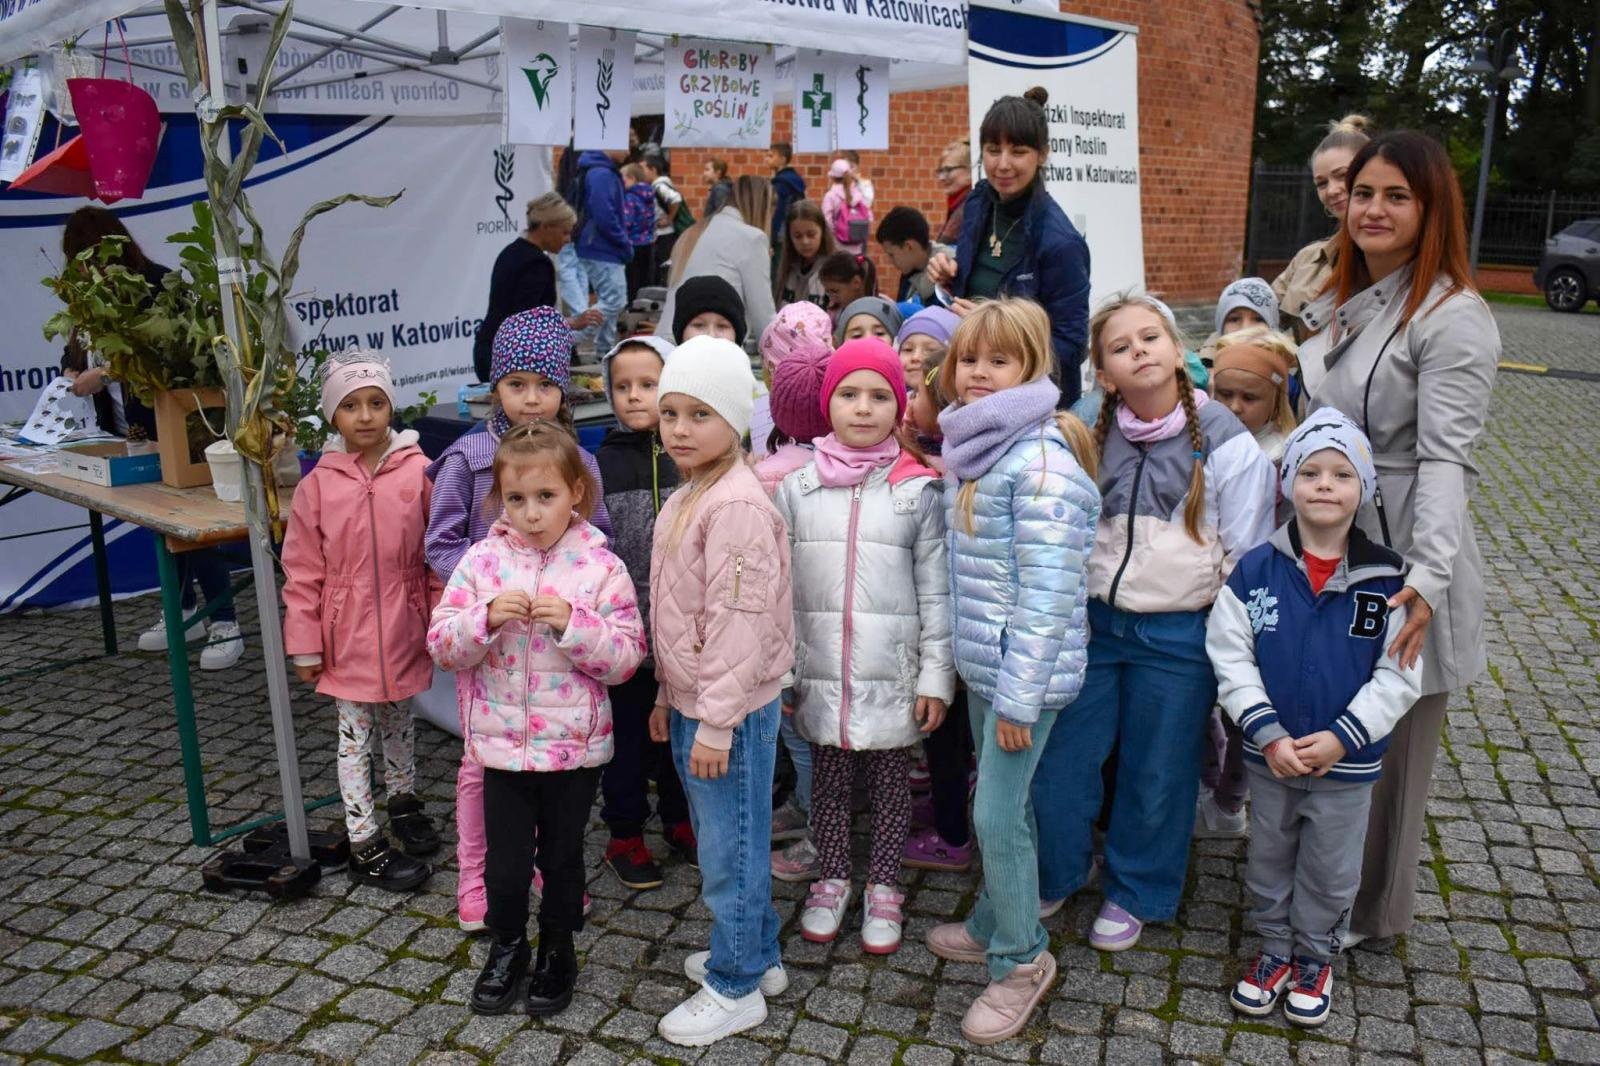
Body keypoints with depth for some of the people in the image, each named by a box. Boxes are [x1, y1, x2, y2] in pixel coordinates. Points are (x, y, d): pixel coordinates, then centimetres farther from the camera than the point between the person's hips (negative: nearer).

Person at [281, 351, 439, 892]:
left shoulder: (418, 471, -9)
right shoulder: (318, 485, -9)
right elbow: (302, 573, -5)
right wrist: (305, 645, -5)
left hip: (403, 629, 1)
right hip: (348, 635, -1)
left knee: (399, 721, 22)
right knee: (355, 738, 9)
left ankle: (403, 799, 46)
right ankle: (365, 846, 21)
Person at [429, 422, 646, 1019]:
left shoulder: (601, 567, -10)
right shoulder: (482, 561, -4)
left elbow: (627, 658, -11)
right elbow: (442, 646, -4)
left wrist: (572, 624, -26)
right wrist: (487, 618, -23)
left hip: (574, 746, -1)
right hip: (502, 744, 1)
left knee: (562, 858, 16)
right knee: (504, 862, 12)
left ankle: (557, 954, 39)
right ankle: (506, 951, 38)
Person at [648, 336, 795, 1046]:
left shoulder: (737, 505, -21)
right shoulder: (685, 499, 10)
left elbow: (737, 621, -24)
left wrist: (716, 721, -21)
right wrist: (668, 695, 19)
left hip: (730, 711, -10)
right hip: (691, 703, 10)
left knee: (729, 851, 5)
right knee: (721, 840, 21)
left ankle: (736, 988, 23)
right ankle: (756, 955, 39)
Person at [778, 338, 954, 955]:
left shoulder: (917, 490, -4)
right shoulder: (797, 489, 1)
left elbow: (935, 590, -3)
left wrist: (936, 676, -5)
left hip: (893, 676, -1)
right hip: (821, 674, 1)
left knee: (891, 783, 12)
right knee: (829, 781, 14)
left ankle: (884, 888, 31)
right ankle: (831, 881, 34)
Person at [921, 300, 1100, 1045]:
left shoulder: (1040, 460, -18)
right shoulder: (968, 449, 9)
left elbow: (1048, 593, -21)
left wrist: (1019, 697, -20)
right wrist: (965, 664, 16)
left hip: (1026, 669, -8)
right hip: (981, 663, 8)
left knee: (997, 814, -2)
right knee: (1001, 806, 20)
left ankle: (1021, 961, 18)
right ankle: (994, 923, 38)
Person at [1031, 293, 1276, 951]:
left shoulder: (1227, 444, -9)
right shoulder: (1092, 439, 1)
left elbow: (1246, 558, -5)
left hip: (1178, 637, -3)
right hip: (1093, 623, 3)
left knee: (1156, 776, 12)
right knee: (1058, 762, 8)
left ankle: (1134, 893, 35)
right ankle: (1058, 874, 33)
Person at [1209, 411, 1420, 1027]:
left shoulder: (1388, 579, -11)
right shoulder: (1255, 570, -11)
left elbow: (1399, 676, -8)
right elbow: (1231, 658, -8)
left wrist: (1342, 738, -16)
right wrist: (1268, 735, -16)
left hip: (1349, 765, 0)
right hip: (1269, 757, 1)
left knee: (1330, 872, 17)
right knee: (1269, 860, 18)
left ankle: (1315, 958, 39)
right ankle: (1274, 949, 40)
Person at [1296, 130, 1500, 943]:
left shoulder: (1453, 318, -15)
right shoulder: (1342, 303, 9)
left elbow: (1445, 459, -23)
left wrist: (1427, 577, -33)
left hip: (1399, 565, -7)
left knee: (1384, 748, 9)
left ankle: (1368, 910, 30)